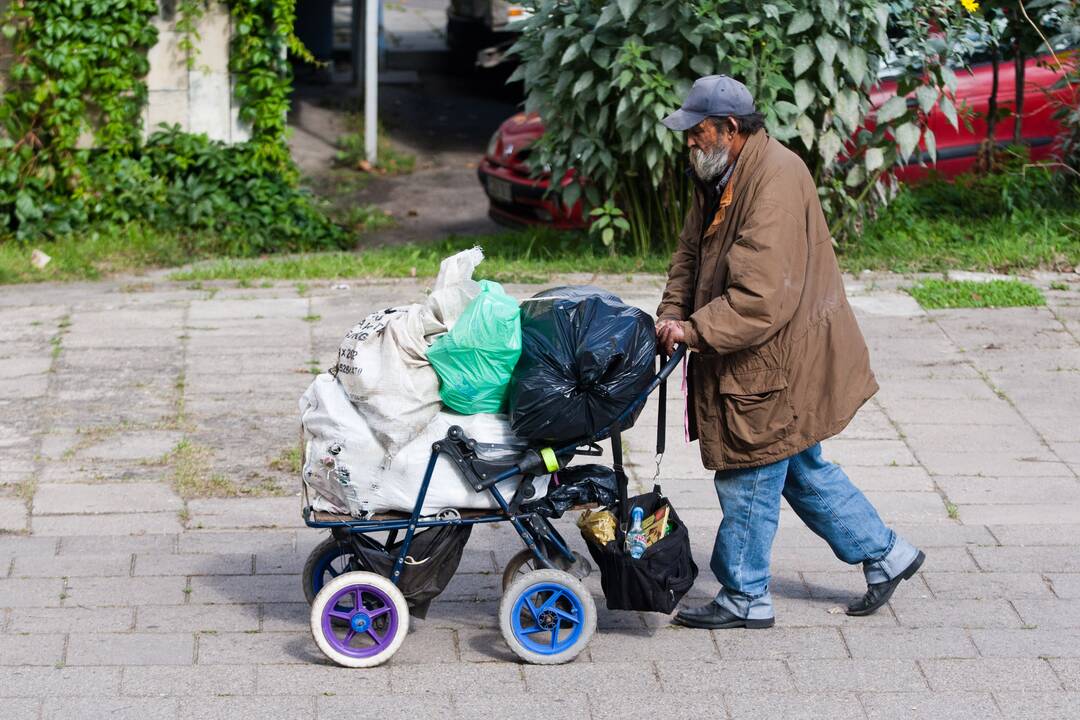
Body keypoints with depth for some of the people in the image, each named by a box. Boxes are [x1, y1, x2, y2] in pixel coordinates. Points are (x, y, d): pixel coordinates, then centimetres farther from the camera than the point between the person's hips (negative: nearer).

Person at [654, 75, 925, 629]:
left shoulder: (775, 181, -25)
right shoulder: (720, 177, 7)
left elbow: (761, 298, -30)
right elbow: (691, 257, 14)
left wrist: (694, 331, -26)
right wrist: (672, 314, -3)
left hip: (777, 361, -10)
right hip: (761, 358, 10)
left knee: (750, 478, 2)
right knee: (802, 469, 19)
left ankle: (745, 598, 15)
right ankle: (885, 553, 30)